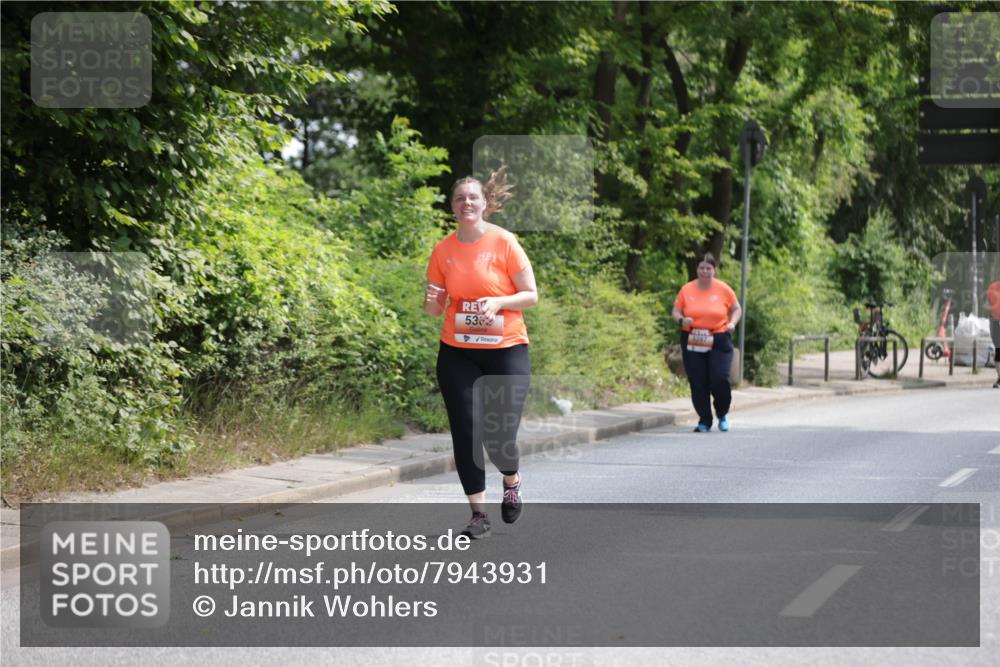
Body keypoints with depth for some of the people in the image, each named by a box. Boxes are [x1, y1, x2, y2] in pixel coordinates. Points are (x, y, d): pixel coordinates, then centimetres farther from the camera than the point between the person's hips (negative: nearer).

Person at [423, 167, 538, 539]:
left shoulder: (504, 242, -6)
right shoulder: (443, 249, 3)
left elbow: (531, 296, -3)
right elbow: (435, 309, 10)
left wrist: (498, 301, -20)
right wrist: (432, 301, -13)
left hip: (506, 351, -3)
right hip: (457, 354, 3)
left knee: (499, 436, -8)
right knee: (465, 432, -3)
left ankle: (512, 481, 28)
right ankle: (478, 514, 9)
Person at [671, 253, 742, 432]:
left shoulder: (723, 289, 1)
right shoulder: (686, 290, 3)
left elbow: (736, 309, 12)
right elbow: (676, 312, 9)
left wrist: (732, 323, -7)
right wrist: (682, 320, -13)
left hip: (719, 342, -2)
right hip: (692, 343, 2)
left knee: (720, 379, -12)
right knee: (697, 383, 0)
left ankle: (723, 414, 16)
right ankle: (704, 421, 12)